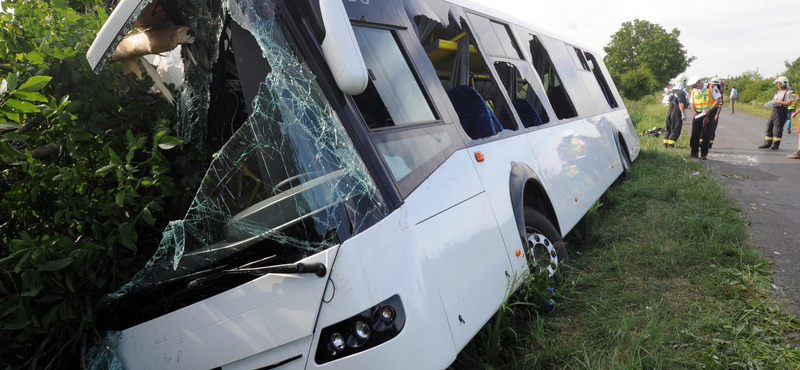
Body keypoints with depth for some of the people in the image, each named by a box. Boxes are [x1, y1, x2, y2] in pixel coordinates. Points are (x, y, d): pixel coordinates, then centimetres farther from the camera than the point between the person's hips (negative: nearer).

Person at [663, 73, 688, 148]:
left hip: (670, 111, 8)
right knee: (676, 130, -2)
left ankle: (665, 143, 18)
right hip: (677, 113, -8)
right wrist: (683, 114, -17)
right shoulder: (681, 92, -16)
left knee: (668, 129, 15)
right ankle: (670, 144, -6)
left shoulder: (671, 91, 10)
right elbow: (681, 104, -19)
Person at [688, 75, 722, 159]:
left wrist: (710, 110, -19)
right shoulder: (694, 91, 9)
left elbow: (718, 99, -10)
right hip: (698, 115, 4)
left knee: (706, 135, -3)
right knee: (695, 134, 2)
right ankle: (694, 152, 12)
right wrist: (694, 112, -5)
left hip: (708, 114, -4)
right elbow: (692, 103, 13)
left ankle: (704, 154, 3)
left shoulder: (711, 88, -7)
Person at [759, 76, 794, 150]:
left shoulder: (787, 93, -7)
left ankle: (776, 145, 1)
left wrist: (779, 102, -17)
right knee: (769, 126, 6)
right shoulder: (777, 92, 18)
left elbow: (790, 103, -15)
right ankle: (767, 143, 11)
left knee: (777, 128, -6)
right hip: (774, 110, 8)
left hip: (782, 111, -8)